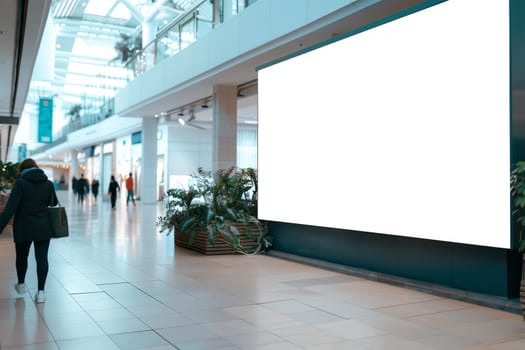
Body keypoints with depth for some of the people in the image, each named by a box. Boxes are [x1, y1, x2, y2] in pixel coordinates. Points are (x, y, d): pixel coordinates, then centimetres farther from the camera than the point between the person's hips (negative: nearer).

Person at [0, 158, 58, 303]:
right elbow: (55, 205, 10)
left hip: (24, 229, -2)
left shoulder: (21, 183, -10)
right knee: (42, 258, 4)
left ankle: (21, 285, 37)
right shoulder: (48, 184, 1)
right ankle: (41, 291, -3)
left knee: (22, 256, 19)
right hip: (43, 228, 2)